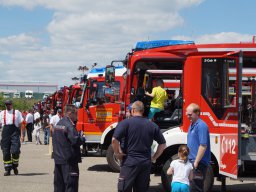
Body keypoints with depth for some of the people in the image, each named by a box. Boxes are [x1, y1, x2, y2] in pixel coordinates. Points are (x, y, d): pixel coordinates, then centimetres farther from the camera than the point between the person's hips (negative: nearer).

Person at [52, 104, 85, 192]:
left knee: (59, 184, 14)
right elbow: (75, 141, -25)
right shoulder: (69, 125, -16)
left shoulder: (58, 124, 13)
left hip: (58, 158, 9)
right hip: (68, 160, -9)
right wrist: (82, 138, -4)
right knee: (71, 184, -5)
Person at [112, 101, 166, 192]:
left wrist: (117, 153, -4)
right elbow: (162, 143, 13)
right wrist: (154, 158, 17)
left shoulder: (125, 123, -6)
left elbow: (114, 140, -19)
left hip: (130, 162, -4)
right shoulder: (152, 125, 8)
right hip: (146, 163, 5)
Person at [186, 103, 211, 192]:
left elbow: (203, 146, -21)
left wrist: (196, 162, -21)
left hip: (199, 163, -9)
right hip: (192, 161, 10)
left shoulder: (201, 125, -16)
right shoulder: (192, 125, 15)